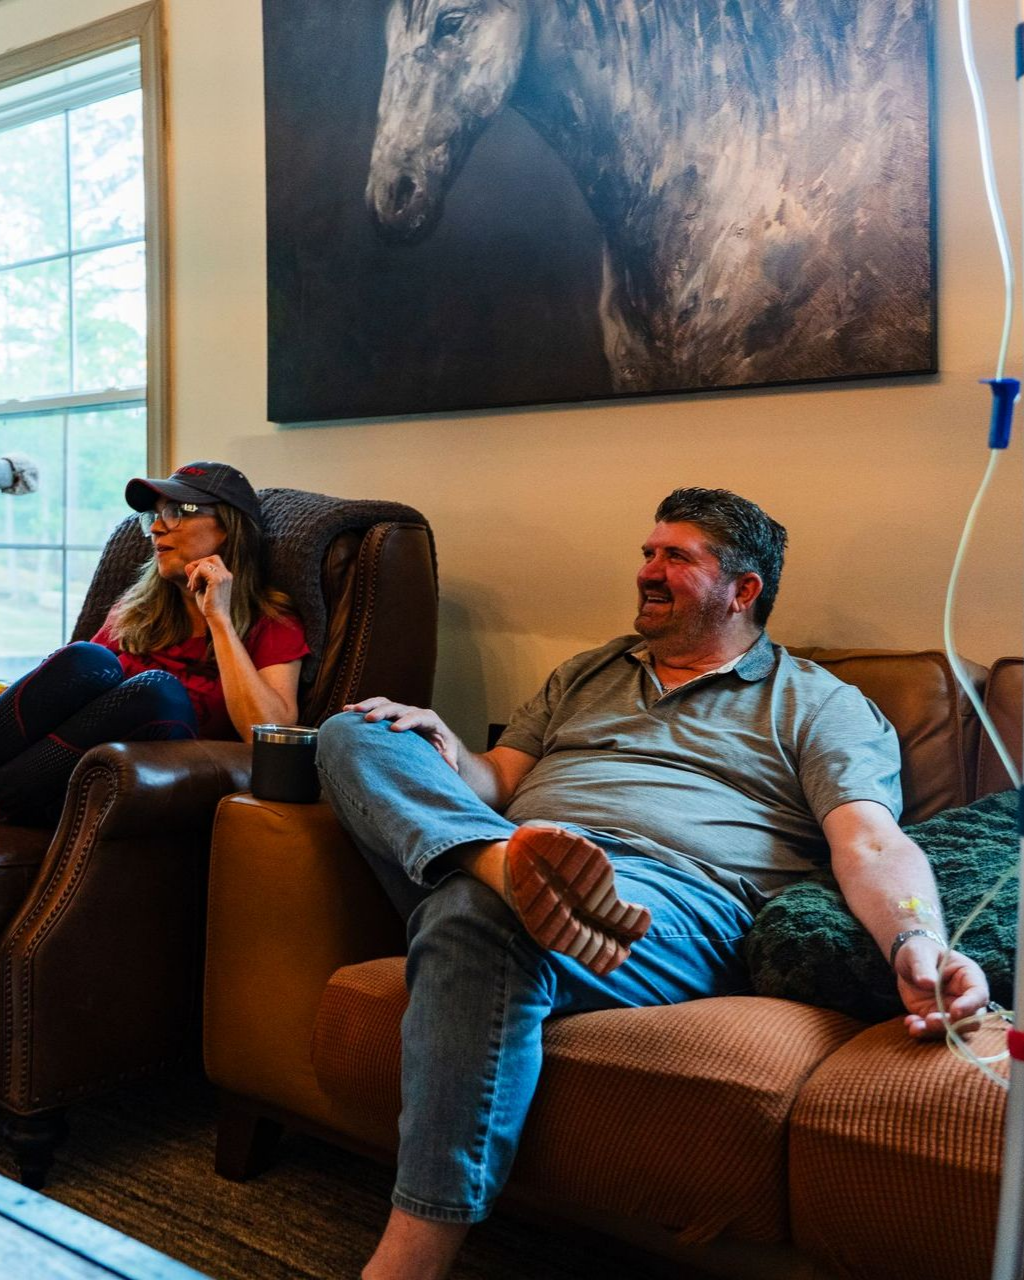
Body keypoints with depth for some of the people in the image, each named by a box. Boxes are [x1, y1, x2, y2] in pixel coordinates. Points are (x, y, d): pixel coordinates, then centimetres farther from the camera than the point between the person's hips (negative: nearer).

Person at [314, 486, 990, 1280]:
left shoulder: (819, 705, 13)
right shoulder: (588, 674, 30)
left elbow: (870, 845, -3)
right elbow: (498, 782, 24)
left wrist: (919, 944, -25)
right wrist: (446, 755, -1)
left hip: (676, 896, -5)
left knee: (480, 916, -38)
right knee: (353, 733, -10)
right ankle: (505, 864, -39)